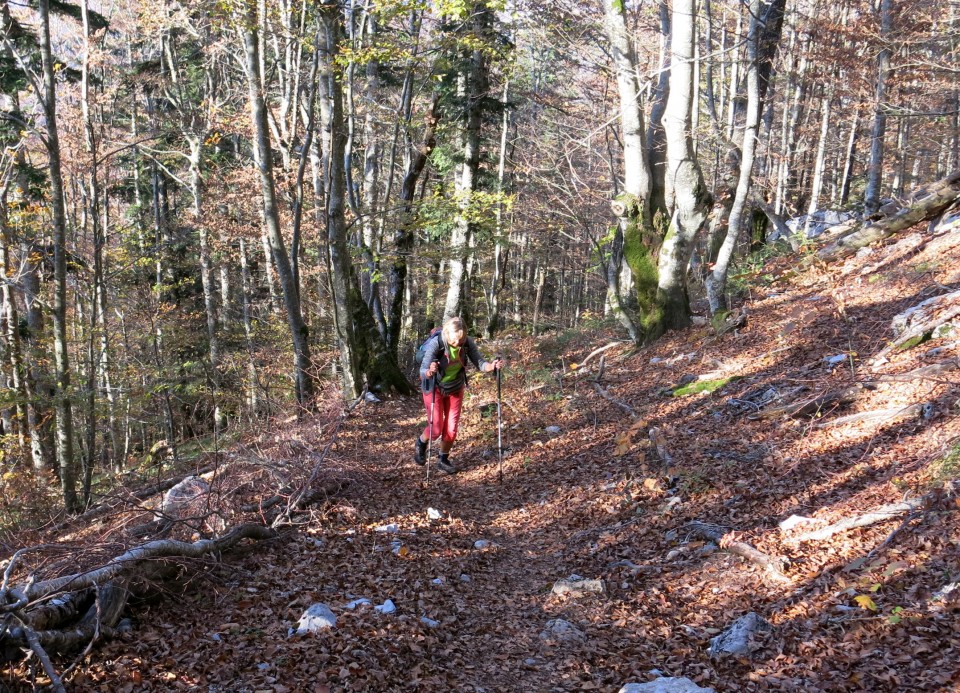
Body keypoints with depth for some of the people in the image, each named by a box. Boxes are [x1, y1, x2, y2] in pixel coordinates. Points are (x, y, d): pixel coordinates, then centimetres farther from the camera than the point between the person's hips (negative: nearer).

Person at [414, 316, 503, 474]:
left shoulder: (467, 343, -20)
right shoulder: (436, 344, -31)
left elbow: (480, 363, -19)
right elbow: (422, 371, -35)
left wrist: (492, 366, -40)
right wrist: (429, 372, -58)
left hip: (455, 389, 3)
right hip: (434, 388, -3)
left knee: (451, 428, 5)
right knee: (436, 429, -2)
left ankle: (443, 460, 27)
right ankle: (421, 443, 32)